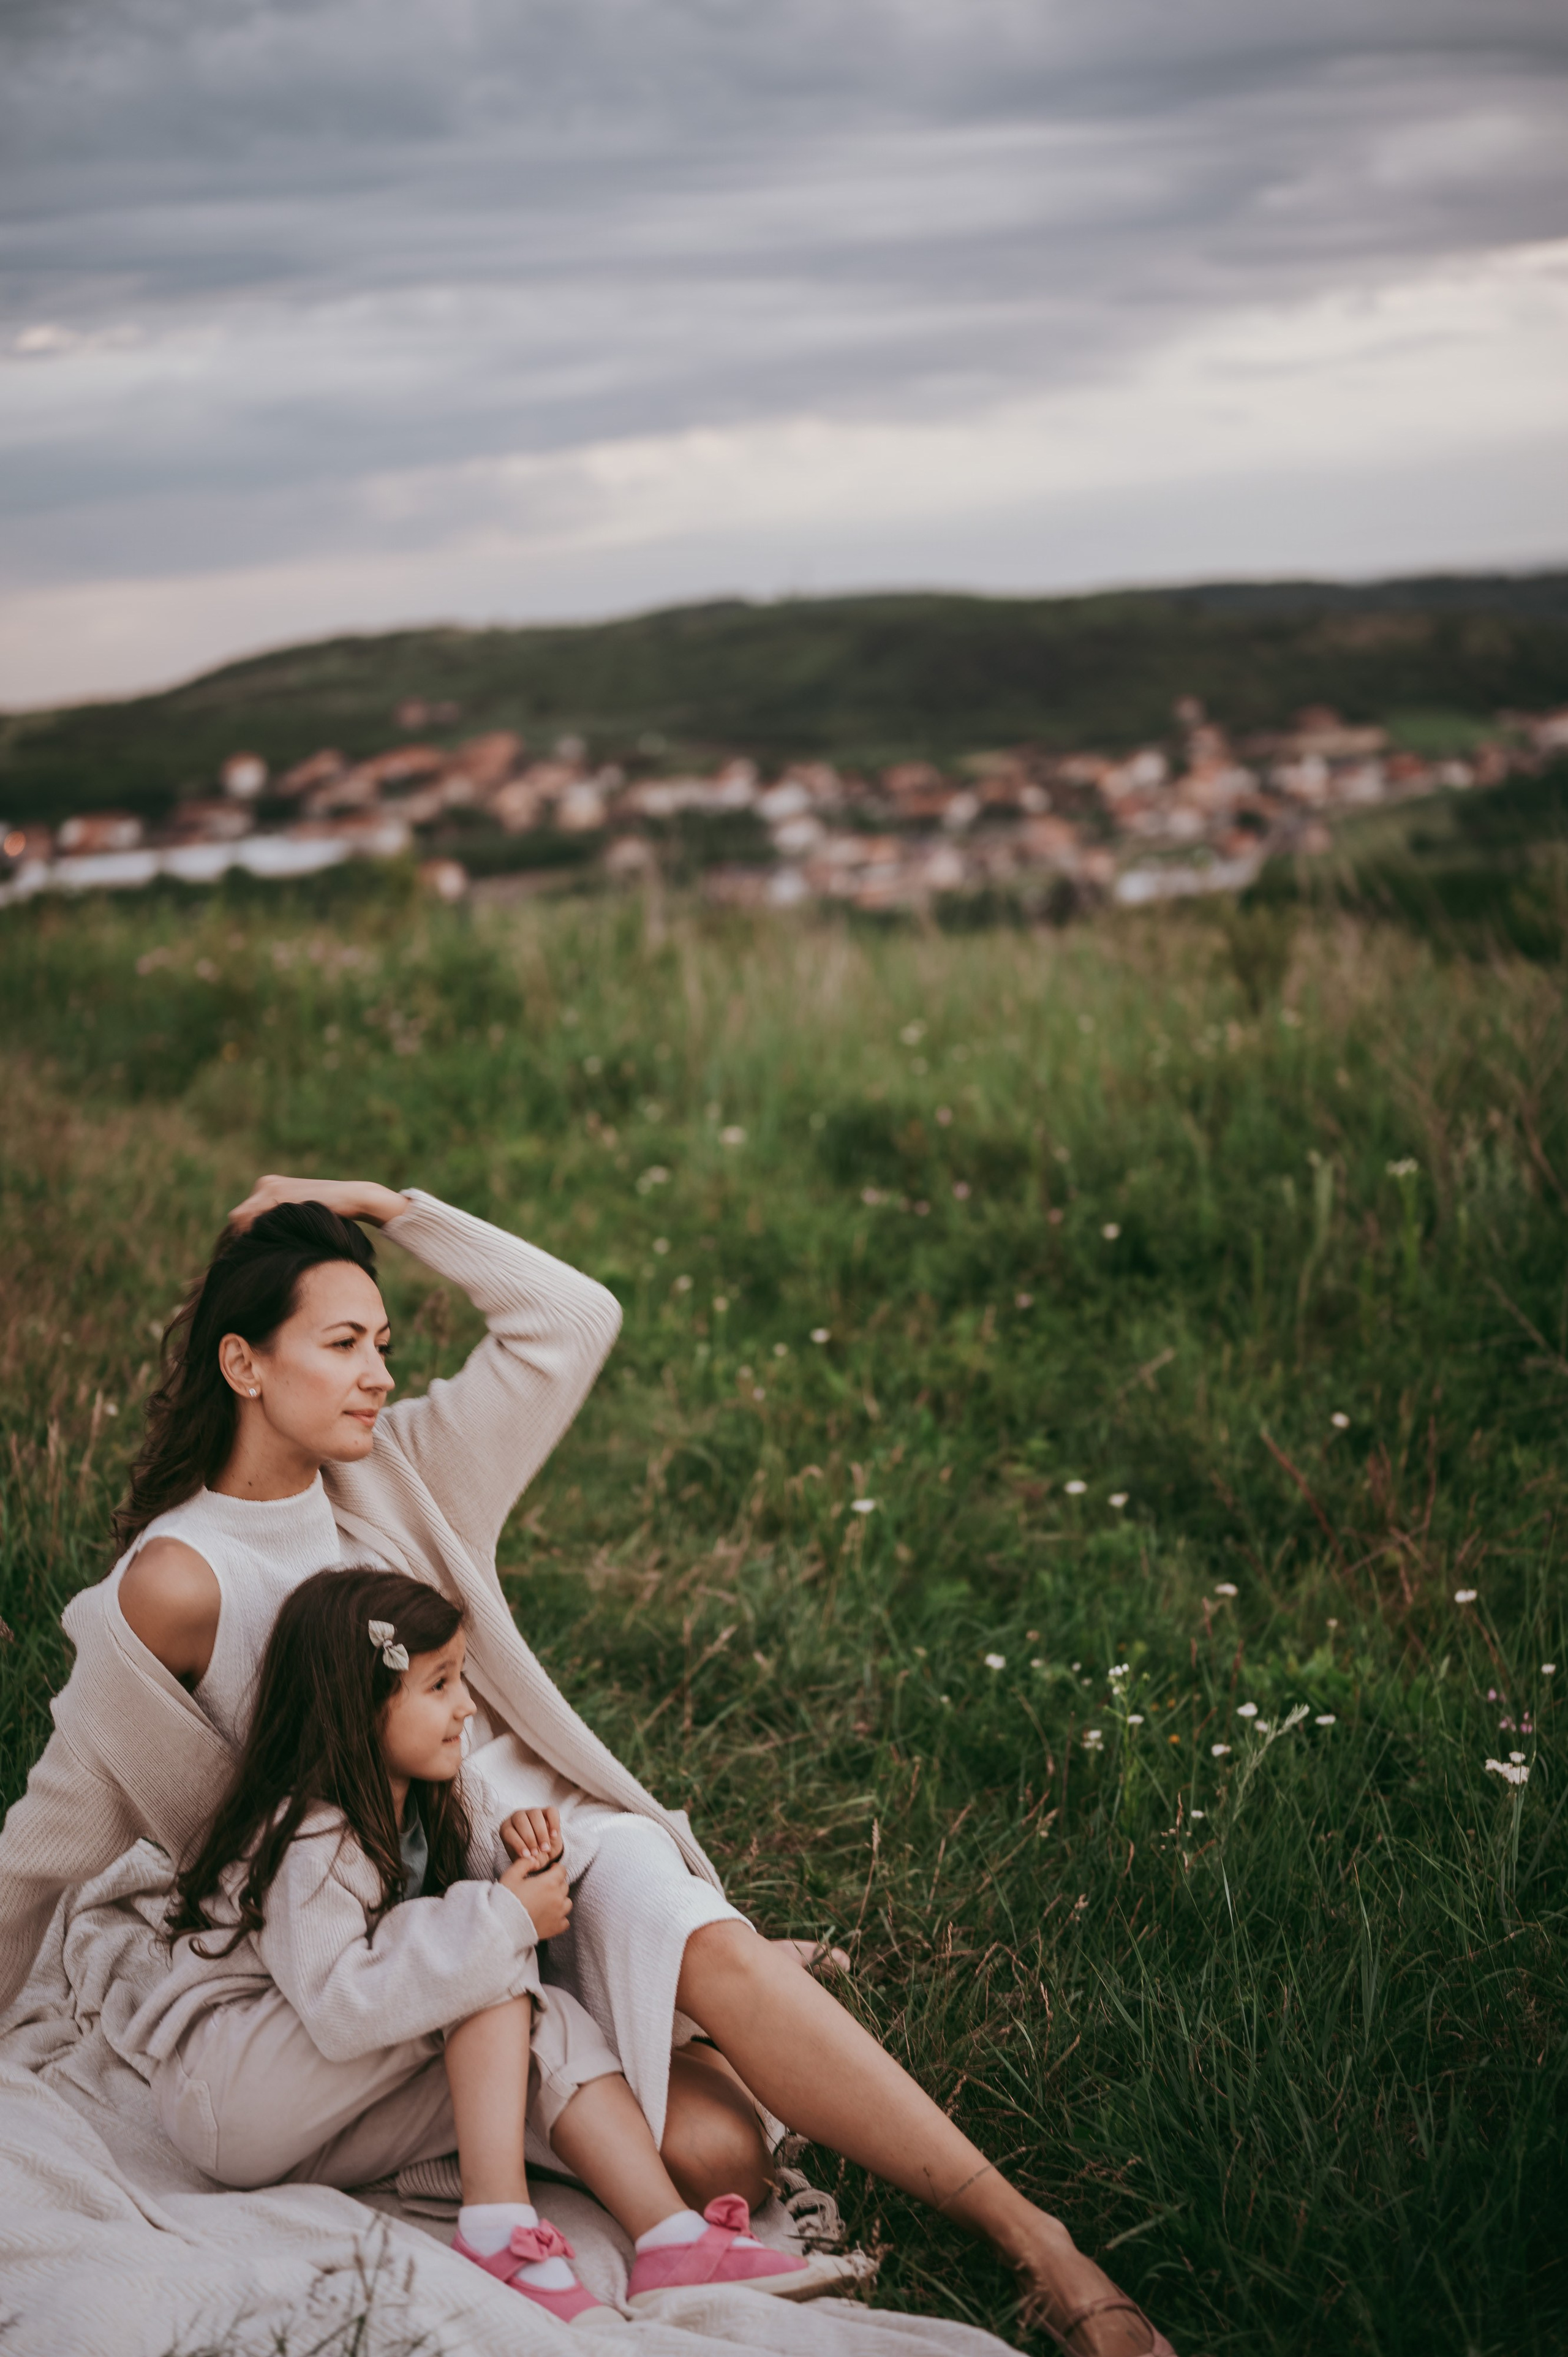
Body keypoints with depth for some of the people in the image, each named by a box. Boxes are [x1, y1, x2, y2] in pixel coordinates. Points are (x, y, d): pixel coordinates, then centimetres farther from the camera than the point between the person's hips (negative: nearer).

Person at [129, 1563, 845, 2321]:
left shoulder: (436, 1796, 3)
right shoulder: (308, 1840, -24)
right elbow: (342, 2009, -34)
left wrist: (514, 1853, -11)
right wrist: (503, 1918, -32)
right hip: (221, 2094, -8)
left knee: (548, 2028, -16)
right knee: (492, 1974, -23)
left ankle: (673, 2241, -27)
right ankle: (498, 2233, -29)